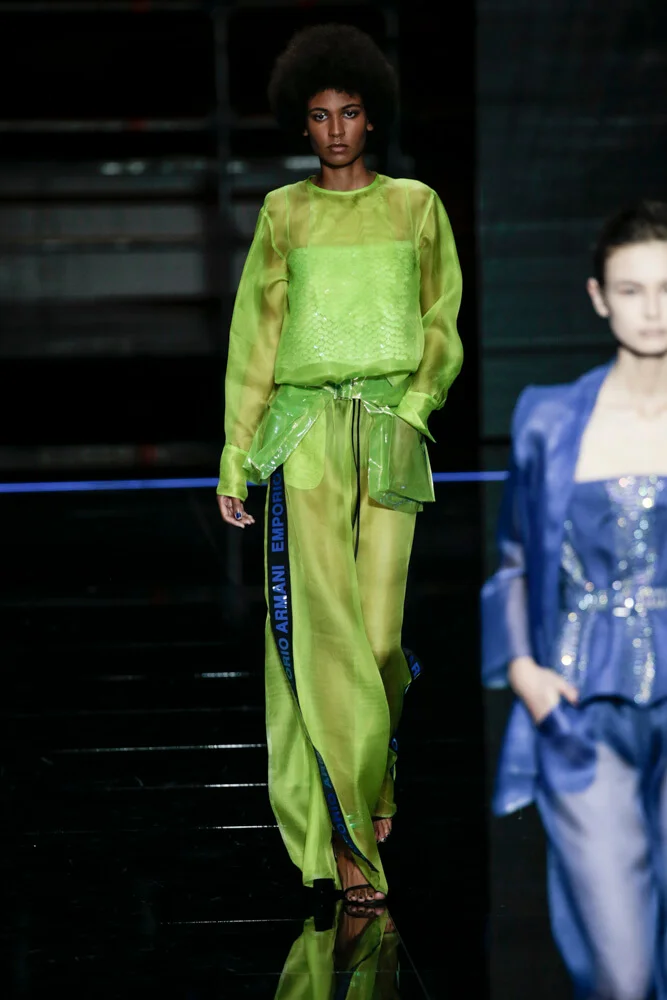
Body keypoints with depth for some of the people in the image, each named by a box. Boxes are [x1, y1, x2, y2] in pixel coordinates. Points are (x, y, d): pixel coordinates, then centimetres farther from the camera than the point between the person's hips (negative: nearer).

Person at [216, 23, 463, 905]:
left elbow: (441, 326, 9)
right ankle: (350, 840, -7)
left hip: (390, 429, 1)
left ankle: (373, 762, 30)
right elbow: (255, 337, 9)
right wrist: (234, 460, 6)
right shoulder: (284, 214, 9)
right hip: (305, 427, 0)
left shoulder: (416, 205, 9)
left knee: (378, 630, -3)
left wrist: (414, 413, -8)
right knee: (320, 624, -9)